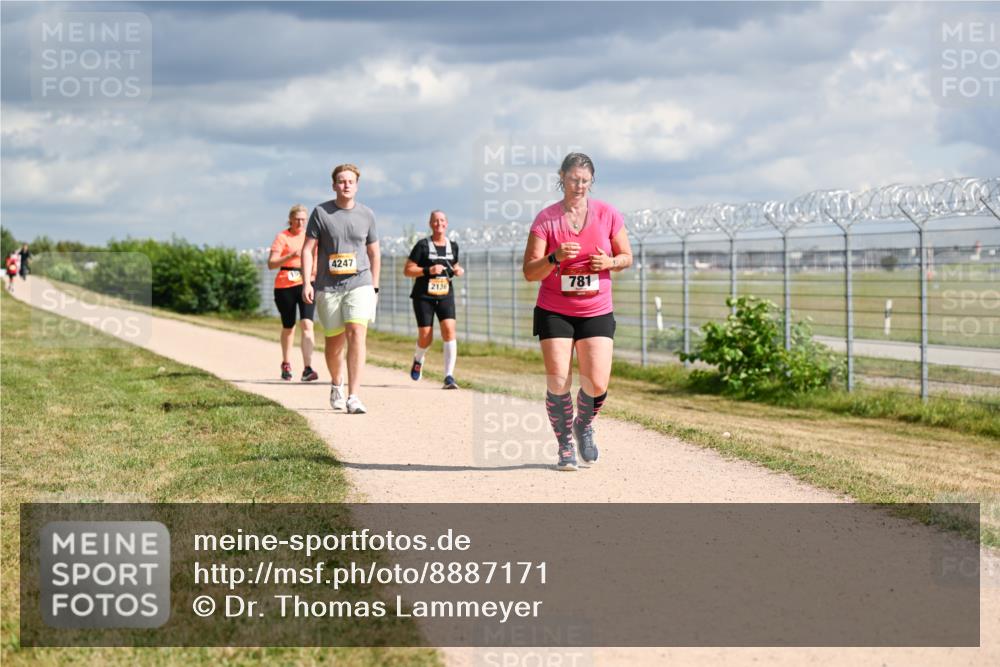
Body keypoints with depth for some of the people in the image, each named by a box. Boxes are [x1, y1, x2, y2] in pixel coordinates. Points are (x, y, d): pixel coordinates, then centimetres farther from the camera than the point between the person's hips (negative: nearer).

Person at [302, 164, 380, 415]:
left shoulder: (366, 215, 7)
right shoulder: (321, 212, 1)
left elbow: (374, 253, 16)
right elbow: (307, 249, 0)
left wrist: (374, 288, 12)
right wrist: (306, 283, -9)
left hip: (359, 284, 0)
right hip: (328, 287, 0)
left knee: (356, 334, -17)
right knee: (334, 341, 8)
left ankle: (353, 397, -20)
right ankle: (336, 384, 36)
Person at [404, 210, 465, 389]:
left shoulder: (453, 246, 9)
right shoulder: (422, 245, -5)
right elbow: (407, 270, -6)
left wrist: (458, 270, 3)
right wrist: (428, 270, -19)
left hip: (445, 296, 3)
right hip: (424, 296, -3)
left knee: (449, 330, -18)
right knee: (425, 338, -3)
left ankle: (449, 376, -17)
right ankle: (418, 359, 34)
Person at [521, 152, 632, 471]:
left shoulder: (607, 214, 1)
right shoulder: (545, 219, -5)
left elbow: (627, 256, 10)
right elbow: (530, 272, -7)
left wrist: (610, 262, -12)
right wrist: (555, 257, -26)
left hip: (597, 313, 1)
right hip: (554, 313, -1)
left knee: (597, 384, -9)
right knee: (558, 382, -8)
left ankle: (584, 425, 24)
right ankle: (565, 445, 12)